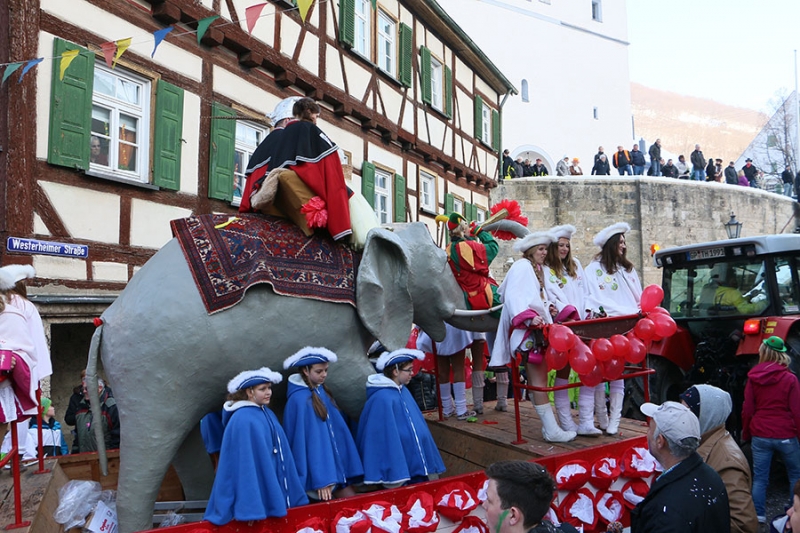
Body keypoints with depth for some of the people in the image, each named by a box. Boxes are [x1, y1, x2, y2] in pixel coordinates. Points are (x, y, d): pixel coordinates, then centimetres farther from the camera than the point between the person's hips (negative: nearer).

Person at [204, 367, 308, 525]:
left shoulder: (267, 414, 9)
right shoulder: (242, 421, -17)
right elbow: (243, 462, -21)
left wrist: (291, 493, 14)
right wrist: (250, 506, -23)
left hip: (274, 488, 8)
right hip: (258, 493, -8)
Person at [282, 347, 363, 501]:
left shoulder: (321, 391, 8)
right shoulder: (300, 400, -17)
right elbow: (311, 439, -19)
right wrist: (321, 479, -19)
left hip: (333, 462, 7)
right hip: (317, 466, -7)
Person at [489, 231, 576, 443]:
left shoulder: (538, 269, 26)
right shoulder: (521, 266, -4)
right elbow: (514, 297, -17)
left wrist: (548, 307, 7)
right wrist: (529, 317, -30)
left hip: (539, 330, 9)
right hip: (527, 331, -9)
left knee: (539, 378, 6)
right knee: (538, 380, -12)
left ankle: (549, 426, 8)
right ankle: (551, 430, -12)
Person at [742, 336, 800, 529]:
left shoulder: (753, 378, -1)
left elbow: (747, 410, 1)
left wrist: (745, 434, 12)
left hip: (760, 435, 2)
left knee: (759, 478, 9)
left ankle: (758, 514, 10)